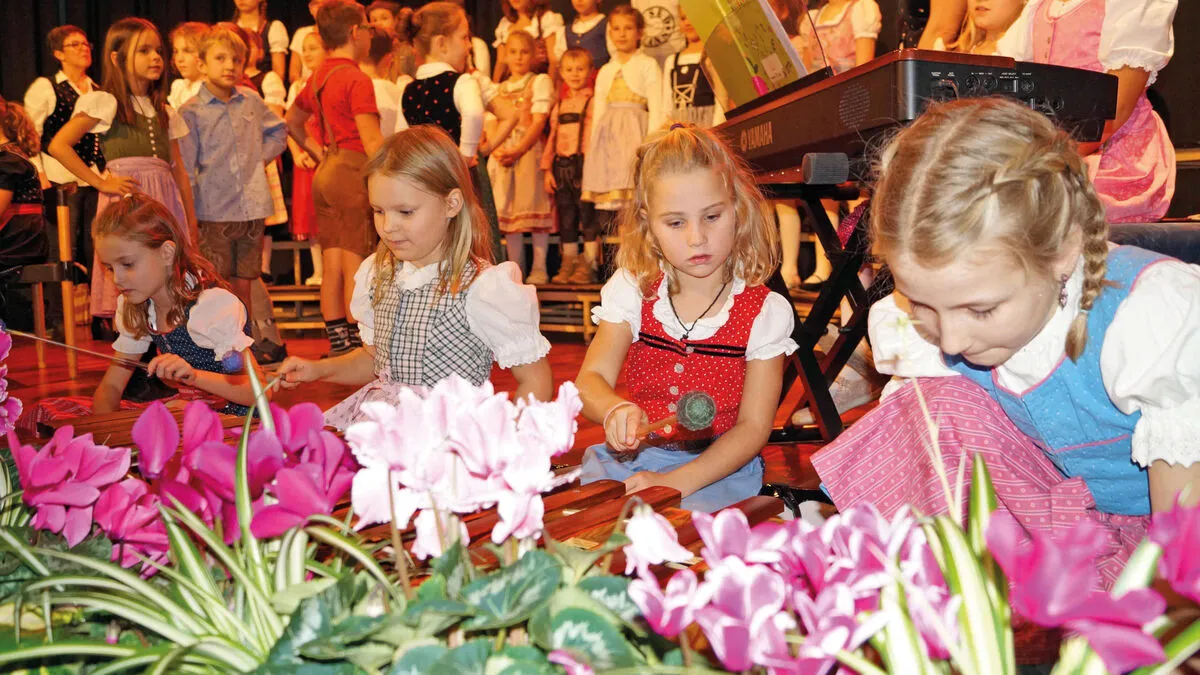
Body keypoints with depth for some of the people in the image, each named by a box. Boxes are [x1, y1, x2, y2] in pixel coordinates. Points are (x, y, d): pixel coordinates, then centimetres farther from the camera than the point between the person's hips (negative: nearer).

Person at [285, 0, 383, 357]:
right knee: (356, 269, -4)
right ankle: (361, 349, 1)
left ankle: (339, 345, 17)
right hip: (353, 173, -8)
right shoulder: (357, 80, -12)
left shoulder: (318, 78, 14)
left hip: (325, 174, 8)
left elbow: (292, 122, 27)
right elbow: (371, 140, -18)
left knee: (332, 268, 10)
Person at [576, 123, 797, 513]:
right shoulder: (633, 291, 1)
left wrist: (676, 482, -20)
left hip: (718, 468, -2)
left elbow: (753, 426, -7)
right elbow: (590, 381, -8)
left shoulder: (765, 312, -5)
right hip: (630, 458, 3)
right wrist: (615, 409, -34)